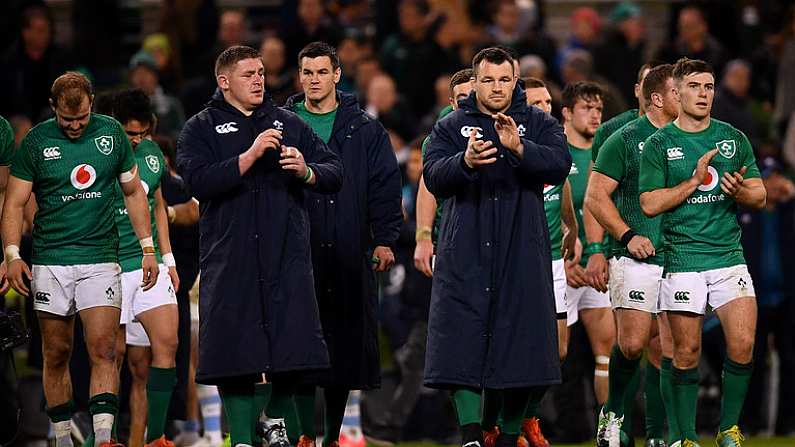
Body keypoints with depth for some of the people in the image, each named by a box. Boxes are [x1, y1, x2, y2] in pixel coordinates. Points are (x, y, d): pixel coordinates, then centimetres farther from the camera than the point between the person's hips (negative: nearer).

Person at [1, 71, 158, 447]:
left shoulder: (111, 133, 5)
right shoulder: (36, 142, 1)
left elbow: (133, 193, 15)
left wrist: (148, 249, 11)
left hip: (100, 260, 0)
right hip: (50, 261, 0)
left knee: (103, 349, -12)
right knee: (56, 355, 4)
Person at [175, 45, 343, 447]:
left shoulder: (289, 124, 16)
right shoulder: (201, 129, 7)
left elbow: (335, 173, 12)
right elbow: (199, 181, -10)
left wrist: (306, 170, -9)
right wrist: (250, 156, -17)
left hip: (286, 259, 2)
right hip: (230, 259, -2)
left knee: (290, 354, -4)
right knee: (234, 355, -3)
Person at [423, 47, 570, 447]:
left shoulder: (538, 124, 8)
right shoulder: (451, 127, 9)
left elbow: (559, 165, -10)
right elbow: (434, 177, -7)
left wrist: (520, 149, -28)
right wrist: (465, 161, -28)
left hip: (522, 252, 0)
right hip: (466, 252, 0)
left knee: (520, 339, 0)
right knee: (462, 339, -10)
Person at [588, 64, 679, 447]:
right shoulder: (625, 139, -2)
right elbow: (596, 196, -3)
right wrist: (628, 236, -11)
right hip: (636, 258, -4)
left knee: (670, 349, -2)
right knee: (632, 344, -9)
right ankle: (613, 412, 16)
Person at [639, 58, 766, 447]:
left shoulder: (734, 139, 10)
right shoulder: (658, 144, 3)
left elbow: (760, 196, 12)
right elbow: (649, 204, -4)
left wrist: (740, 191, -10)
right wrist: (695, 181, -11)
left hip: (729, 255, 2)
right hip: (682, 258, -2)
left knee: (743, 344, -11)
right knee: (687, 352, -1)